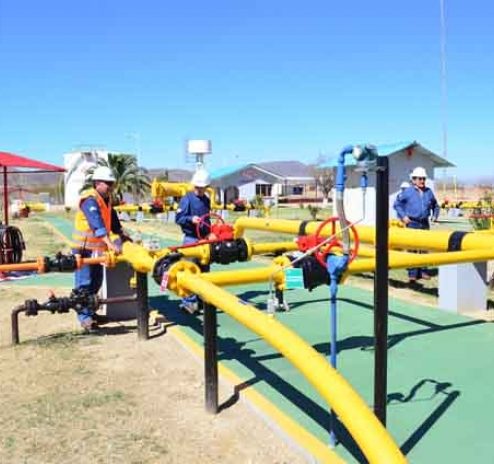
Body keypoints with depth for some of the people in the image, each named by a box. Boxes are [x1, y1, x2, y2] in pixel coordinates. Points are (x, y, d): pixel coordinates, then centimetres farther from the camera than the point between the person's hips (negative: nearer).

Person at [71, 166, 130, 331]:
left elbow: (112, 219, 18)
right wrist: (109, 243, -41)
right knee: (84, 283, -5)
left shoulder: (106, 199, 10)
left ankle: (90, 312, 27)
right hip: (83, 248, -9)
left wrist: (122, 235, 10)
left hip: (96, 248, 9)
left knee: (96, 282, 15)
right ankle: (84, 317, 1)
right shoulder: (90, 200, -20)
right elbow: (97, 224, -33)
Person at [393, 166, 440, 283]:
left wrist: (435, 215, 8)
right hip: (412, 223, -5)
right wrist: (403, 216, -8)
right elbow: (397, 204, 1)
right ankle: (412, 274, -3)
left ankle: (423, 271, 20)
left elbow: (435, 205, 24)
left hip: (425, 223, 5)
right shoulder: (408, 192, -3)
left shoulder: (429, 192, 10)